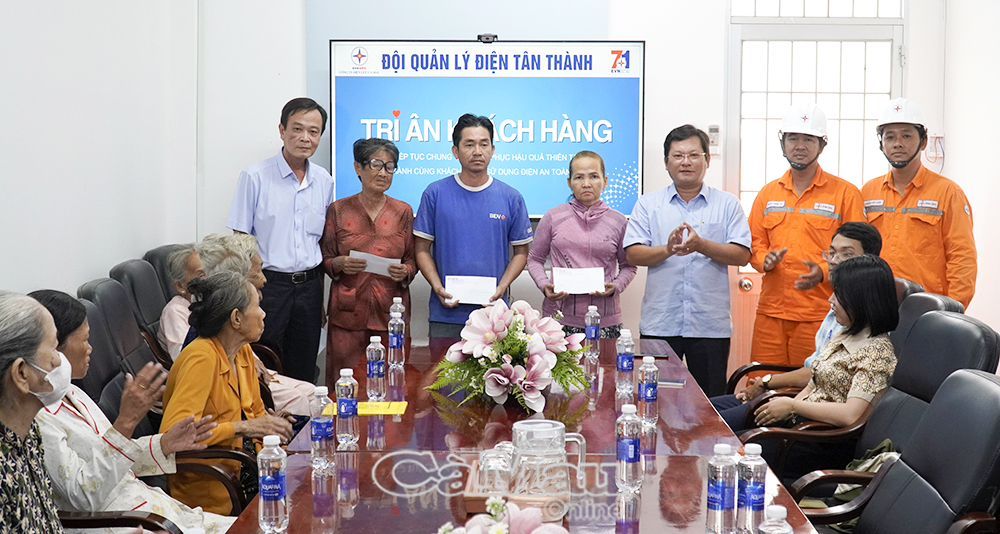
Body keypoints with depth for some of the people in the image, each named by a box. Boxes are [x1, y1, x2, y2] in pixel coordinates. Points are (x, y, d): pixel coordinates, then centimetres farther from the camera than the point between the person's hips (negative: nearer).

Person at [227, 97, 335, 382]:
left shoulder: (324, 181, 8)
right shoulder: (255, 177, -5)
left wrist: (321, 297, 13)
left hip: (309, 286, 4)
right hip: (269, 283, -4)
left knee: (303, 377, 9)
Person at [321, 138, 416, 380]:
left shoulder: (403, 211, 9)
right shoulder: (338, 210, 6)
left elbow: (412, 260, 13)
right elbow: (325, 259, 10)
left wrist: (405, 272, -8)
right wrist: (340, 264, -11)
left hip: (390, 309, 1)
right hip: (348, 312, -1)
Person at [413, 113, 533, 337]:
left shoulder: (511, 198, 5)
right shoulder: (435, 193, 2)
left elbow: (521, 251, 9)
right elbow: (422, 249, 4)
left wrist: (502, 287, -7)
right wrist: (438, 287, -10)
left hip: (494, 313, 1)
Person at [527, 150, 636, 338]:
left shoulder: (618, 222, 7)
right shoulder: (553, 217, 5)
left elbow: (628, 266, 15)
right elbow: (535, 259, 13)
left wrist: (616, 286, -5)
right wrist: (545, 285, -5)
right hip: (559, 315, -1)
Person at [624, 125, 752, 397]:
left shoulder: (727, 204, 8)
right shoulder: (648, 204, 9)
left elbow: (742, 255, -1)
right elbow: (632, 254, 0)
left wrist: (701, 246, -16)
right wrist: (667, 250, -18)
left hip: (711, 325, 0)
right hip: (659, 324, 0)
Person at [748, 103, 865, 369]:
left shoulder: (845, 193, 2)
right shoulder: (767, 193, 15)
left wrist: (823, 272, -16)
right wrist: (765, 260, -2)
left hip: (819, 316, -4)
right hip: (770, 314, 4)